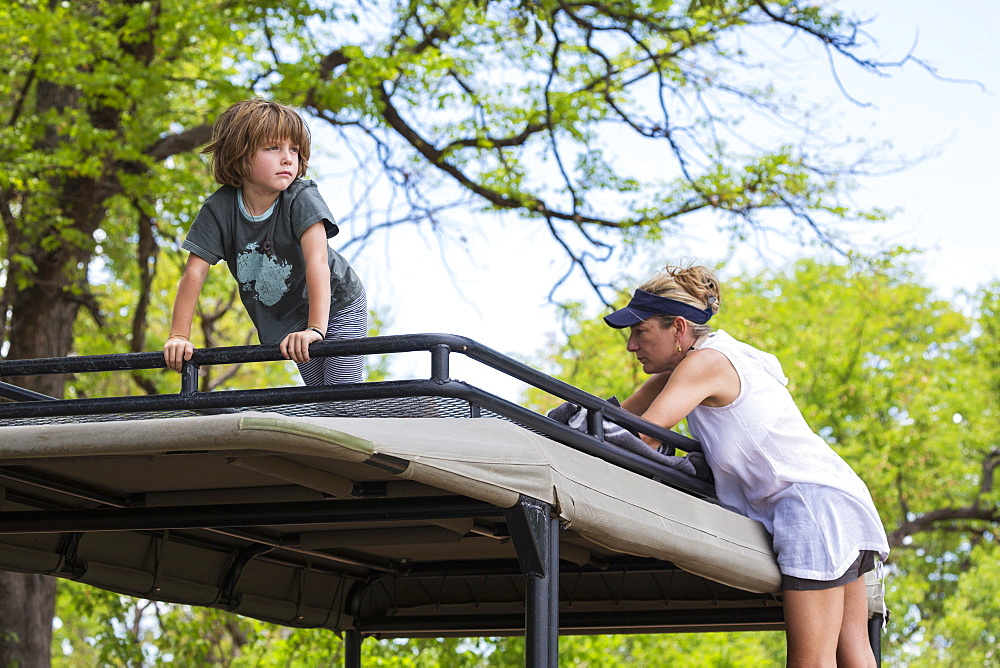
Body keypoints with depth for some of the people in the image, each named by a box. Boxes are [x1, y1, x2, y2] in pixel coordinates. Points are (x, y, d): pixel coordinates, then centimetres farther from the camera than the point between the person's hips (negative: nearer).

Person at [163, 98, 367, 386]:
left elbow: (317, 260, -41)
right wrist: (179, 336, -25)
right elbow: (194, 273, -19)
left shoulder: (302, 198, -29)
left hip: (337, 307, -3)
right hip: (289, 320, 4)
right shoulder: (219, 209, -19)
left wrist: (316, 328, -52)